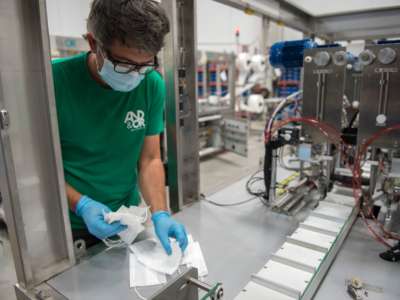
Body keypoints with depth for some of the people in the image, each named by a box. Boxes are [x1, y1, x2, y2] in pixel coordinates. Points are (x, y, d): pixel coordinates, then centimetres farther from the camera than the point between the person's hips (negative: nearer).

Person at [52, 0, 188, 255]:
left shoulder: (152, 85, -12)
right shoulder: (55, 80, -20)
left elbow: (150, 160, -8)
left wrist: (160, 213, -21)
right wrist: (80, 204, -25)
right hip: (71, 225, -2)